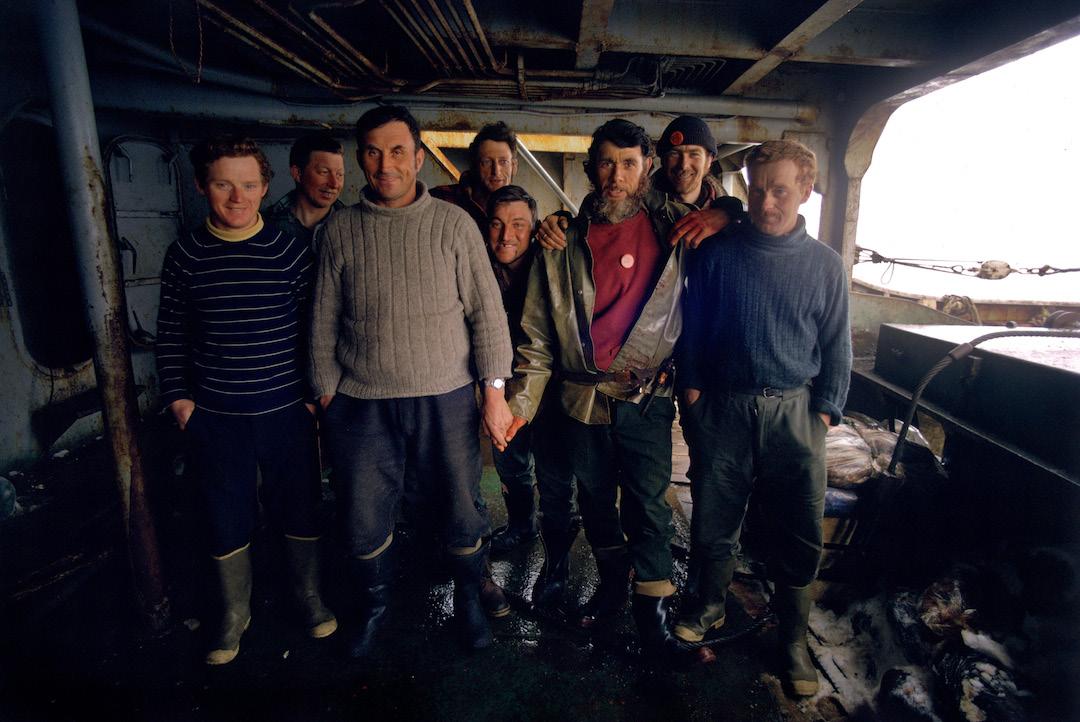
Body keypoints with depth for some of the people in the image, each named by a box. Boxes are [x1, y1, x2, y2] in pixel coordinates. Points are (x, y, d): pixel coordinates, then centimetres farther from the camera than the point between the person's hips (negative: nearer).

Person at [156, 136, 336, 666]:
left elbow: (316, 327, 0)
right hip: (215, 416, 1)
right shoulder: (185, 256, -2)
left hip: (287, 410, -1)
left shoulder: (290, 252, -5)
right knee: (227, 518, 13)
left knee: (300, 508, 12)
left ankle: (309, 596, 36)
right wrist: (177, 396, 3)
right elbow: (170, 333, 7)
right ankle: (235, 613, 36)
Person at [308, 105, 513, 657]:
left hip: (445, 398, -1)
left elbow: (487, 311, -1)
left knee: (463, 513, 8)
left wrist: (495, 393, -6)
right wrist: (326, 396, 6)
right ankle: (373, 604, 40)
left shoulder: (454, 224, -1)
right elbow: (324, 322, 8)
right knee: (362, 523, 10)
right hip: (362, 404, 2)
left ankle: (467, 600, 36)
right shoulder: (340, 230, 4)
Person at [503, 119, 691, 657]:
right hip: (583, 400, 3)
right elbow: (539, 330, 1)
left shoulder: (675, 229, -1)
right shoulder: (565, 241, 1)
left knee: (647, 505, 1)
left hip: (648, 400, -2)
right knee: (594, 500, 17)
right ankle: (612, 582, 40)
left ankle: (652, 602, 22)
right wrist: (522, 398, -3)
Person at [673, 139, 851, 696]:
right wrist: (692, 393, 2)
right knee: (713, 519, 11)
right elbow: (693, 329, 4)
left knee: (800, 532, 7)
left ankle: (792, 638, 28)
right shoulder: (718, 253, -1)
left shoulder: (824, 264, 1)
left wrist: (824, 414, 1)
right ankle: (709, 607, 37)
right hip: (723, 407, 0)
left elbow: (836, 346, 6)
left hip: (793, 410, 1)